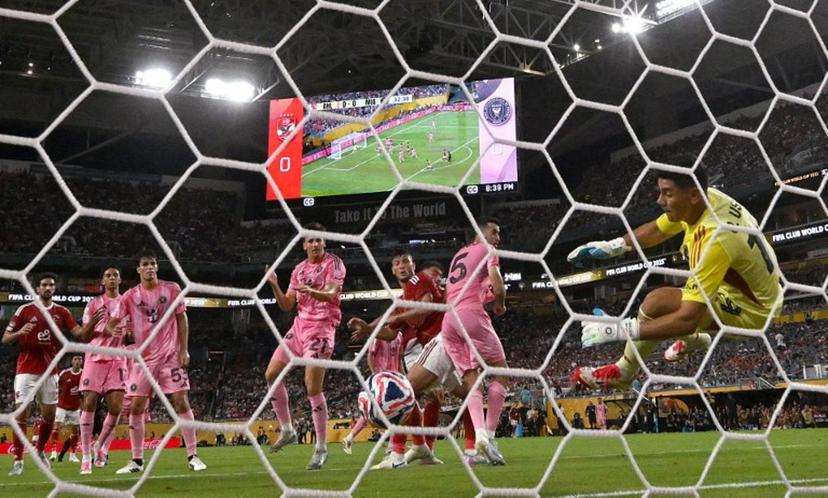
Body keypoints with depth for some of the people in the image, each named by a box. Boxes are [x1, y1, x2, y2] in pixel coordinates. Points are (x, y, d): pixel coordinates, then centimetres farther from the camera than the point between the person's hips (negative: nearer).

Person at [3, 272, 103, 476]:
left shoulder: (62, 312, 6)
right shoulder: (24, 310, -2)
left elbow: (79, 333, -3)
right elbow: (5, 339, 1)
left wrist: (92, 322, -22)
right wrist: (20, 332, -21)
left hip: (49, 371, 3)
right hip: (26, 371, -3)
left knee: (49, 415, 7)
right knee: (22, 413, -8)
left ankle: (39, 450, 30)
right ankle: (18, 460, -1)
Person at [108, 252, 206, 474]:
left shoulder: (172, 289, -1)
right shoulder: (130, 296, 0)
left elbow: (182, 319, 3)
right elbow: (111, 322, -3)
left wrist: (184, 350, -3)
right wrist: (113, 330, -28)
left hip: (171, 355, -1)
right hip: (143, 358, 1)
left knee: (181, 401, -8)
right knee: (135, 407, -1)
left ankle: (193, 456, -2)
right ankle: (137, 460, 10)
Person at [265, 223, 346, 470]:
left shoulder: (333, 263, -6)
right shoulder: (299, 269, 14)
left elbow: (330, 294, -23)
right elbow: (286, 305, 13)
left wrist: (311, 291, -43)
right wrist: (274, 285, -4)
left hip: (321, 329, -7)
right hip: (299, 325, 7)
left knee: (313, 388, -13)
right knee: (272, 374, 6)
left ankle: (321, 448, -3)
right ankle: (287, 430, 19)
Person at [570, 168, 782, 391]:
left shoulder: (716, 238, -35)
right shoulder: (705, 197, -12)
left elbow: (688, 320, -36)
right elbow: (658, 230, 10)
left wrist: (620, 330, -35)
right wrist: (613, 246, 1)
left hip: (751, 308, -9)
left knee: (657, 301, -20)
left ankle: (622, 373, -2)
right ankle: (692, 338, 31)